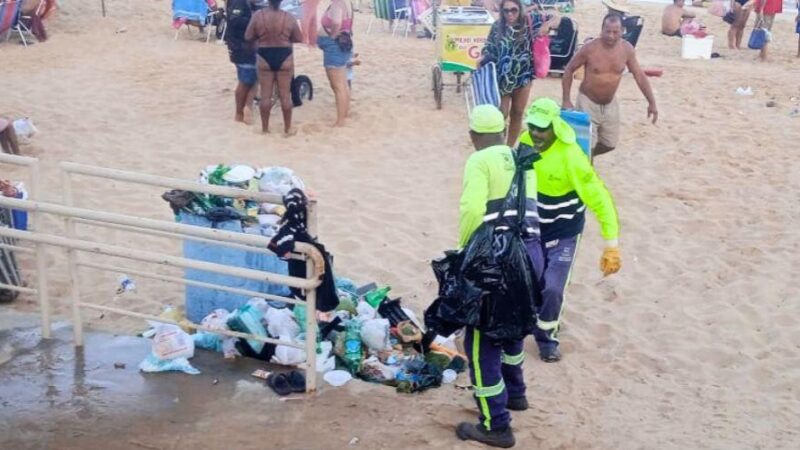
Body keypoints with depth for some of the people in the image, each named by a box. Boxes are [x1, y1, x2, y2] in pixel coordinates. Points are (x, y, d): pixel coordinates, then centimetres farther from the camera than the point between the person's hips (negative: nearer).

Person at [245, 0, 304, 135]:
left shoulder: (258, 15, -8)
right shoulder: (289, 17, -8)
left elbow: (248, 36, -1)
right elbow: (299, 38, 0)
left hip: (264, 57, 1)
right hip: (284, 57, 0)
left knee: (265, 95, 9)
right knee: (285, 95, 7)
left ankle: (265, 128, 16)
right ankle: (287, 128, 13)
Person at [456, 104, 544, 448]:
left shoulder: (480, 161, -3)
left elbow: (472, 210, -18)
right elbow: (525, 207, 11)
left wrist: (464, 250, -4)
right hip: (531, 252, 8)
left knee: (481, 339, 2)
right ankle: (514, 392, 47)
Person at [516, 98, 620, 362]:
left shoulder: (570, 156, -29)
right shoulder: (525, 142, -13)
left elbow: (599, 198, -26)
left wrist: (611, 244, -30)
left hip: (563, 234, -4)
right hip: (532, 229, 4)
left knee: (552, 289, -7)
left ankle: (547, 338, 19)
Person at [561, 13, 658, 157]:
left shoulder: (627, 49, -10)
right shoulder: (590, 48, -21)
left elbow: (639, 75, -2)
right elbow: (569, 70, -10)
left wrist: (651, 102, -6)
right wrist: (566, 100, -15)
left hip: (610, 104, 5)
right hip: (588, 102, -5)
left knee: (610, 144, 16)